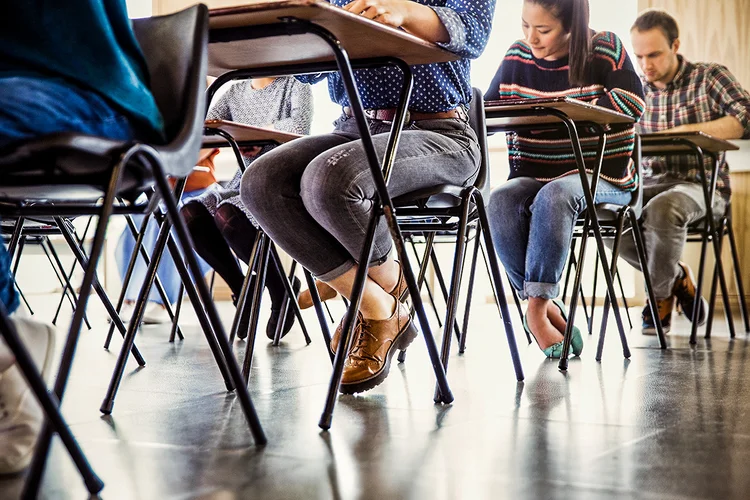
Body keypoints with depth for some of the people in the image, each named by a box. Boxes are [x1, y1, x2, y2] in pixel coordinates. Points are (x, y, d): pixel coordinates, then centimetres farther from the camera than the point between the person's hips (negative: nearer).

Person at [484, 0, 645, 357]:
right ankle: (548, 308, -23)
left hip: (600, 176, -3)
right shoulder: (516, 57, 9)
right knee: (500, 201, -31)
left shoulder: (606, 50, -1)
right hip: (532, 176, 4)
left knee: (555, 195, -38)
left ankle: (537, 307, -29)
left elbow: (632, 102, -13)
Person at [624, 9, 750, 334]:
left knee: (661, 209, -38)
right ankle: (677, 277, -2)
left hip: (701, 185, -5)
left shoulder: (709, 77, -2)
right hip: (650, 183, 5)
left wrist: (685, 131, -26)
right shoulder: (637, 90, 12)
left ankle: (660, 294, -8)